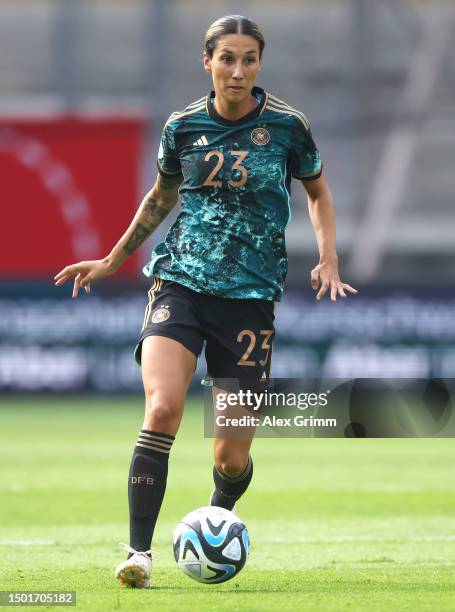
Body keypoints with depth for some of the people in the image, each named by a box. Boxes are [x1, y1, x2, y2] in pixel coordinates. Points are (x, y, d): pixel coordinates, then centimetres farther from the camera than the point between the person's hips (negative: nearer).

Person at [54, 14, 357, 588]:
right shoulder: (182, 126, 3)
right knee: (162, 408, -25)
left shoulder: (287, 125, -2)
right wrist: (113, 259, 27)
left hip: (250, 296, -1)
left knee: (231, 459, 0)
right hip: (179, 281, 1)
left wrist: (328, 260, 2)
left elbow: (318, 192, 16)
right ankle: (138, 551, -20)